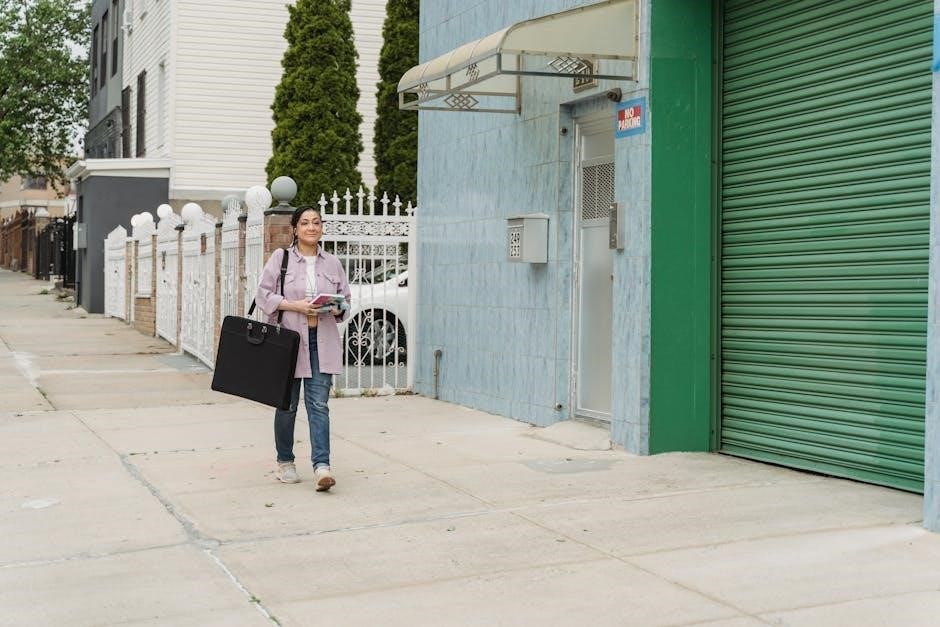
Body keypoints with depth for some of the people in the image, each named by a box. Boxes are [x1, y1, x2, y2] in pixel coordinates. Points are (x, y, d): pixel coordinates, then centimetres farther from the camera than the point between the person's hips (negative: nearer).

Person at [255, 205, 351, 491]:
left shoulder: (332, 262, 11)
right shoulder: (280, 257, 3)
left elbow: (346, 299, 16)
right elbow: (264, 295, -3)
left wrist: (338, 309, -7)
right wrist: (295, 305, -16)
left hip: (322, 341, 1)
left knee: (319, 403, -7)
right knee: (287, 404, 8)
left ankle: (322, 465, -12)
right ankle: (284, 462, 24)